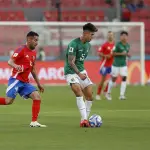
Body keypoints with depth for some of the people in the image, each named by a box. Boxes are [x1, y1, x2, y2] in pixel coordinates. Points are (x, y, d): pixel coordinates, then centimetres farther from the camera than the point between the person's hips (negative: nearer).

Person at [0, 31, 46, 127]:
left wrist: (38, 84, 23)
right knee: (9, 101, -18)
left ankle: (34, 122, -8)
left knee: (37, 97, -8)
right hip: (16, 80, -7)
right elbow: (10, 62, -16)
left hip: (25, 82, 7)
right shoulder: (21, 50, -9)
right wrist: (15, 66, -38)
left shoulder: (34, 53, 15)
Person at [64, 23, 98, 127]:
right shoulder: (74, 44, -18)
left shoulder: (88, 45, 7)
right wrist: (79, 74, -29)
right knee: (79, 92, -25)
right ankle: (84, 119, -29)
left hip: (81, 71, 8)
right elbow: (71, 62, -22)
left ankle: (85, 119, 14)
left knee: (89, 95, 2)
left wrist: (82, 71, 17)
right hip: (71, 72, -8)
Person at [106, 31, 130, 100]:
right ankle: (108, 93, 23)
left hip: (124, 64, 5)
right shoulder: (118, 44, -13)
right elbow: (113, 53, -13)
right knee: (113, 79, 4)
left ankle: (122, 95, -4)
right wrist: (121, 54, -22)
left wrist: (128, 54, -2)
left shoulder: (127, 45, 6)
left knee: (124, 78, -7)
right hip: (116, 64, -5)